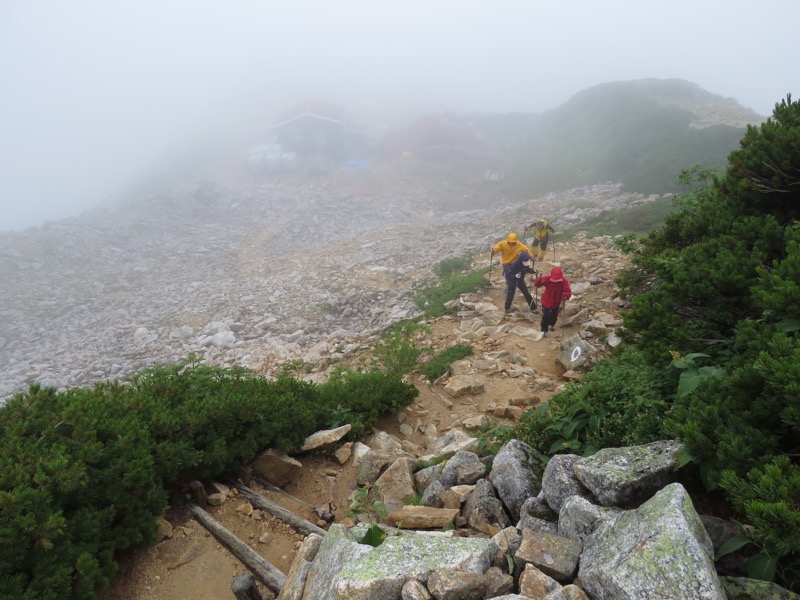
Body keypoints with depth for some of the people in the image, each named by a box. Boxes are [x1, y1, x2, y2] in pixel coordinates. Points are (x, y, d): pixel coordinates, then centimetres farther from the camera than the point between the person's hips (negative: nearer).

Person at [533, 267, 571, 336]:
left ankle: (552, 324, 56)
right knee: (545, 316, 1)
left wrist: (566, 295, -51)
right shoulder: (547, 279, -28)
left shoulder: (564, 281, -25)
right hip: (546, 301, -3)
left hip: (556, 302, 3)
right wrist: (537, 282, -53)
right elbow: (538, 284, -27)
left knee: (554, 315, 26)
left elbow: (568, 291, -27)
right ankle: (544, 330, 21)